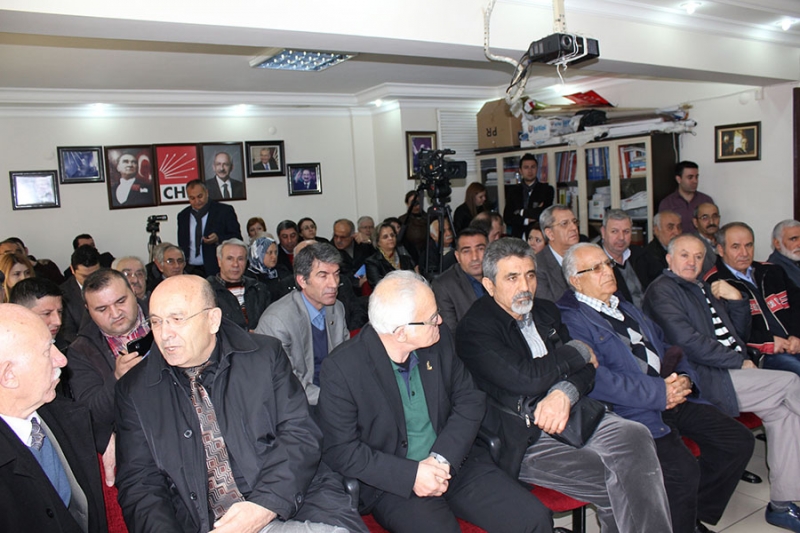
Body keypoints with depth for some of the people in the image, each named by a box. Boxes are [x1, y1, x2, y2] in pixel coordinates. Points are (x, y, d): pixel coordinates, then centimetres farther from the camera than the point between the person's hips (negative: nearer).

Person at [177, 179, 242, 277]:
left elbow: (237, 238, -2)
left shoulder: (224, 211, 1)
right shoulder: (182, 216, 14)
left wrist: (218, 239, -20)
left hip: (216, 270, -3)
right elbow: (182, 245, 18)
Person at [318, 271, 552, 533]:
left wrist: (443, 458, -12)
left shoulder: (439, 341, -2)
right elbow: (340, 450, -12)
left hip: (454, 463, 4)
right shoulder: (341, 369, -15)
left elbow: (470, 399, 3)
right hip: (394, 484, -4)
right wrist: (412, 475, -19)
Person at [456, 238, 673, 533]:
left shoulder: (546, 311, 14)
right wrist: (578, 351, -4)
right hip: (523, 438, -6)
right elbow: (527, 378, -20)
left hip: (568, 415, 6)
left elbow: (585, 368, 10)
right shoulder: (474, 329, -9)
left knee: (635, 435, -21)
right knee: (617, 485, -23)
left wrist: (563, 393, -14)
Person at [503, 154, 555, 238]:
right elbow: (507, 217, 4)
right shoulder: (512, 191, 13)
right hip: (517, 236, 1)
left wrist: (522, 212, 1)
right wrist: (526, 221, -8)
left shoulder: (547, 189, 6)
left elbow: (544, 213, -7)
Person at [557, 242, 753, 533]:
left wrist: (684, 379, 0)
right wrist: (660, 393, -17)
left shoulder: (626, 308, 22)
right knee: (682, 469, -27)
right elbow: (597, 380, -19)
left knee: (739, 441, -1)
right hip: (630, 410, -8)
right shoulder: (572, 321, -8)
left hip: (672, 398, 9)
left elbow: (664, 348, 22)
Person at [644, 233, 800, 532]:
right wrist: (739, 362, -11)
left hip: (730, 371, 8)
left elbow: (738, 330, 24)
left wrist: (736, 300, 6)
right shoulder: (661, 290, -4)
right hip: (704, 377, -8)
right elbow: (689, 342, -14)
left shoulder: (703, 288, 24)